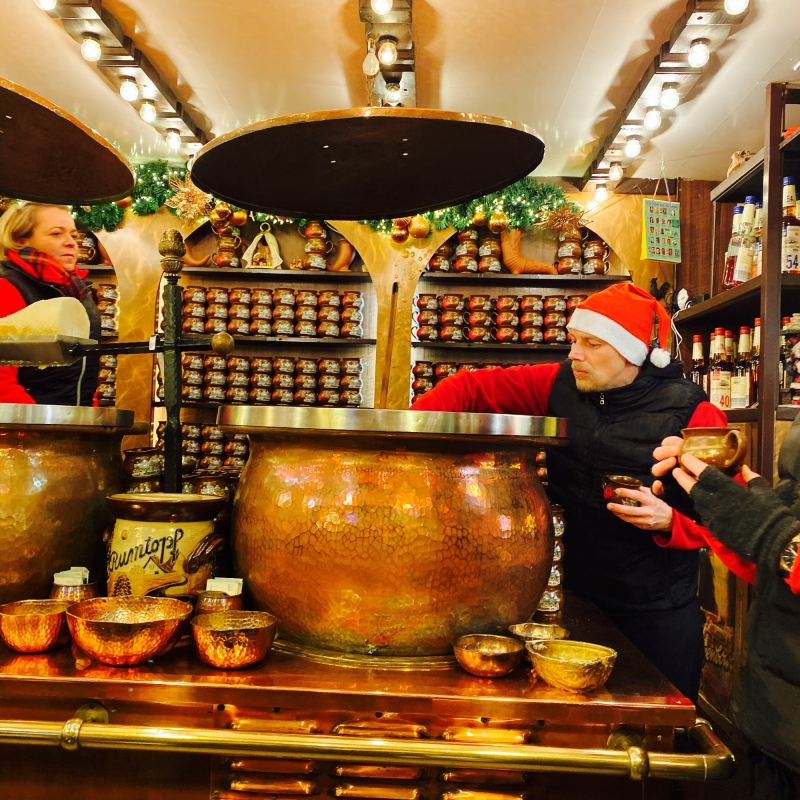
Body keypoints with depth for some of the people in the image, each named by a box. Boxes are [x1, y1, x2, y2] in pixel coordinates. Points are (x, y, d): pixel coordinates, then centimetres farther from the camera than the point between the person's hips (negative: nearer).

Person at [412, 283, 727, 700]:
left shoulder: (691, 411, -13)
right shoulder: (559, 385, -3)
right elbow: (471, 387, -3)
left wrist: (668, 520, -29)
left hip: (658, 612, -3)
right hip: (575, 592, 4)